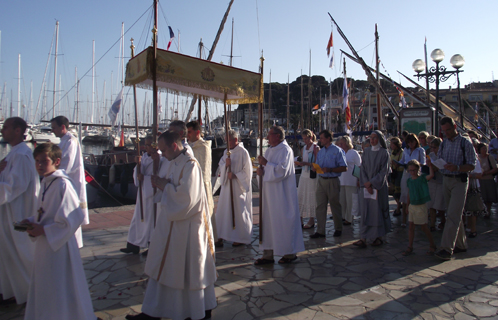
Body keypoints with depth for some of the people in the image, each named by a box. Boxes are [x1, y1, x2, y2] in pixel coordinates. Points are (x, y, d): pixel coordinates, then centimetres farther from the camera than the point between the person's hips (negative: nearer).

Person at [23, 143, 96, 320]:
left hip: (59, 245, -9)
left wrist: (43, 230, -19)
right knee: (43, 290, 22)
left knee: (60, 291, 5)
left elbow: (74, 218, -24)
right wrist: (32, 222, 0)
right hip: (44, 245, 9)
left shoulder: (62, 185, -20)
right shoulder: (45, 182, 7)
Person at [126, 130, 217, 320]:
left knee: (192, 269, 6)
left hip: (186, 227, -9)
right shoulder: (174, 163, 9)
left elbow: (185, 197, -26)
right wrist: (162, 184, -3)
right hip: (171, 223, 9)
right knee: (162, 267, 16)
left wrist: (164, 186, -15)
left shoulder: (190, 165, -19)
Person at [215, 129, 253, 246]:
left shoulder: (243, 152, -11)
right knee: (225, 209, 11)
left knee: (239, 211, 0)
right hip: (227, 185, 7)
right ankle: (224, 234, 25)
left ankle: (241, 238, 12)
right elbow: (221, 166, 9)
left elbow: (247, 171, -11)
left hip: (239, 186, -7)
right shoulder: (226, 152, 10)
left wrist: (235, 175, -18)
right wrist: (225, 165, -13)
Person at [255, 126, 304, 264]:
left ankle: (290, 253, 17)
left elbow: (282, 170, -22)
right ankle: (268, 254, 19)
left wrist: (266, 164, -18)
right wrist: (260, 170, -5)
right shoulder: (269, 150, 14)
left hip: (282, 194, -8)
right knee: (268, 222, 10)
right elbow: (266, 169, 17)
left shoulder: (285, 150, -12)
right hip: (269, 193, 9)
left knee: (284, 222, 1)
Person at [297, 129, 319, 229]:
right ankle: (300, 220, 8)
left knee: (311, 198, -1)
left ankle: (311, 221, 10)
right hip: (303, 175, 7)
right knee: (300, 197, 3)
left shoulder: (316, 148, -6)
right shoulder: (304, 148, 14)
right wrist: (300, 162, 6)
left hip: (312, 176, -7)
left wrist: (306, 163, -22)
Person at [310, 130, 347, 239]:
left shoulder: (338, 151, -6)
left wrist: (330, 170, -19)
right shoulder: (320, 152, 14)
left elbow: (344, 168, -11)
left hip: (332, 181, -5)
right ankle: (320, 231, 7)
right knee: (320, 206, 2)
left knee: (335, 206, 7)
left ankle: (338, 229, 24)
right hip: (321, 180, 5)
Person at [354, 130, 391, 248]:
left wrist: (371, 183, -13)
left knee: (378, 211, 4)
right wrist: (366, 185, -7)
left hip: (379, 186, -3)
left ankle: (379, 237, 19)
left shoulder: (384, 153, -3)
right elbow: (363, 169, 4)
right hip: (366, 186, 3)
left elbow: (384, 171, -7)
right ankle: (363, 239, -1)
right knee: (365, 211, -1)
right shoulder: (366, 151, 8)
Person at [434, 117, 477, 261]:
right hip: (446, 180, 6)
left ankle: (447, 248, -12)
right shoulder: (443, 144, 12)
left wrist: (457, 167, -26)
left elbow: (472, 165, -9)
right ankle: (461, 244, 25)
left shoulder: (465, 143, -5)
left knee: (453, 216, -11)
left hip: (459, 181, -6)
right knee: (455, 215, 13)